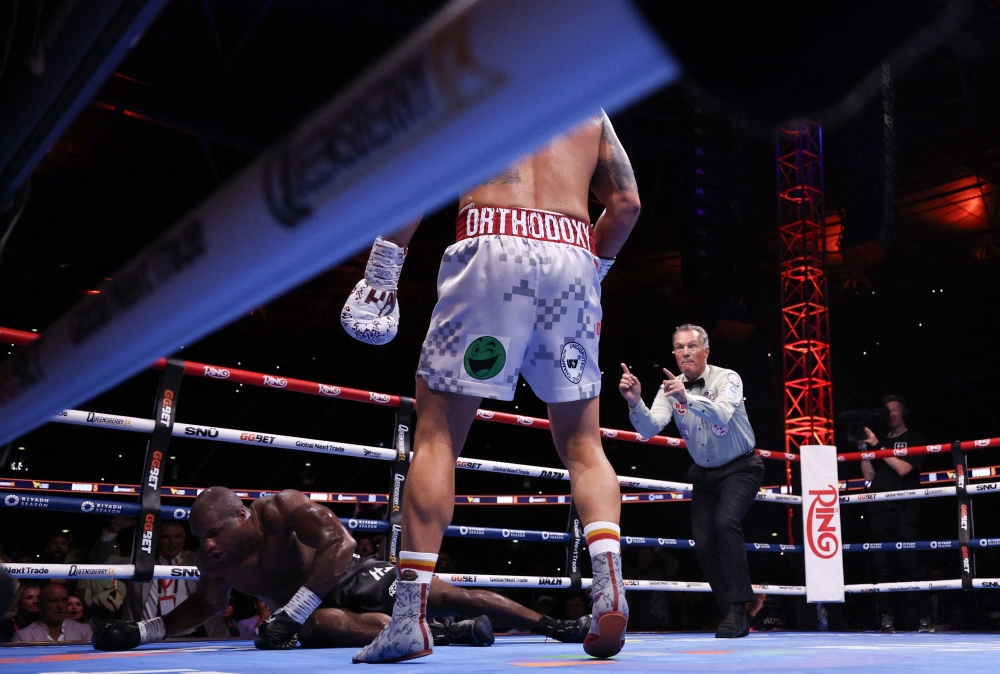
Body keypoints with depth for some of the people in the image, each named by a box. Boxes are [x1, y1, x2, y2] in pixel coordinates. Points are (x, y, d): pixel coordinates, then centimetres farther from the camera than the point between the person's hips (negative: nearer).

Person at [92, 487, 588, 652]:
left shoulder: (281, 509, -27)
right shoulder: (213, 562, -8)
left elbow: (340, 542, -39)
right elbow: (206, 604, 13)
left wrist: (288, 614, -40)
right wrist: (141, 631, 0)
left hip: (354, 579, -3)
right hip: (314, 610, 3)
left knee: (449, 597, -15)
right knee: (325, 625, -35)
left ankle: (560, 627, -3)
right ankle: (453, 637, -36)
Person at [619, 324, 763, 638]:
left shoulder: (727, 379, -19)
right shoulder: (670, 388, -7)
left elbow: (722, 414, -39)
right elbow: (650, 429, -21)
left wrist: (687, 398, -57)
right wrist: (635, 402, -41)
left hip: (740, 468, -5)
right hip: (704, 473, 5)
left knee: (725, 521, -28)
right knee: (703, 543, -3)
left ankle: (738, 607, -20)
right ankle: (738, 613, 13)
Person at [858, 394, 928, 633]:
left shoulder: (915, 440, 9)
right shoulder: (879, 441, 20)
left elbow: (903, 468, -7)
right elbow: (869, 475, 13)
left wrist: (878, 446, -7)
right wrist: (863, 448, 3)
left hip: (905, 509, -4)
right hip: (879, 510, 4)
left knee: (908, 561, -9)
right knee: (882, 563, -1)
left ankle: (919, 615, -4)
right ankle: (886, 615, -1)